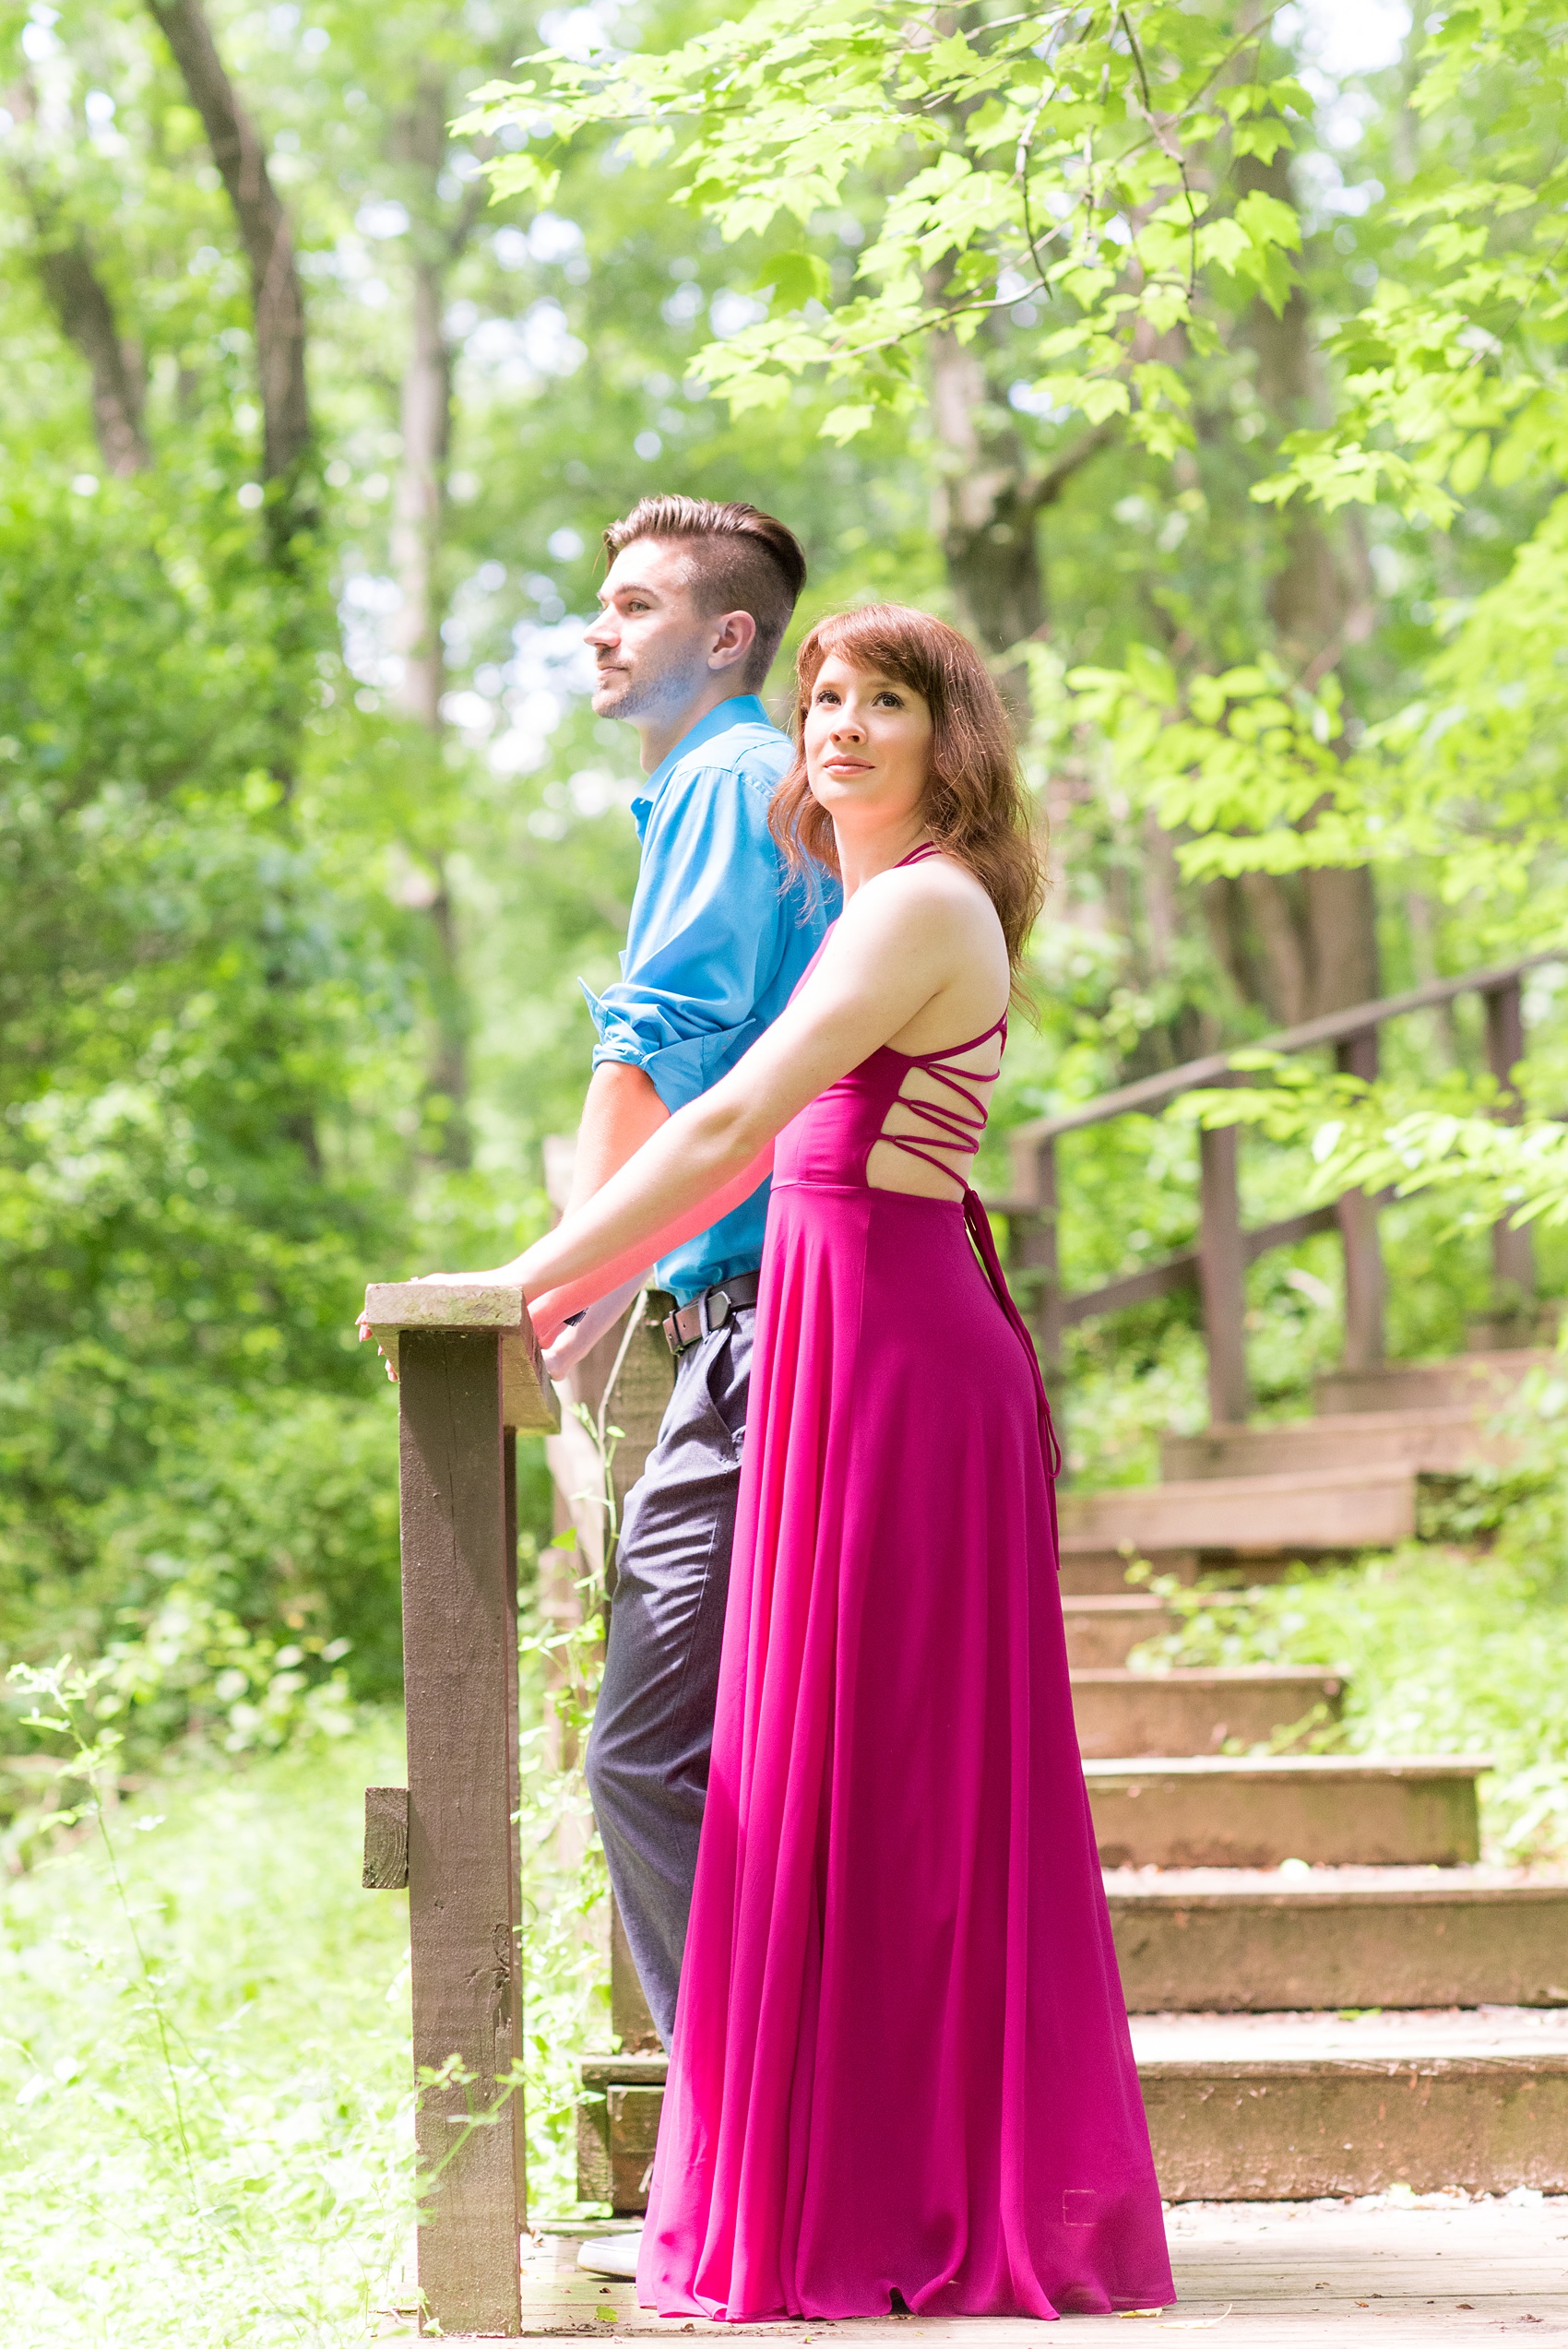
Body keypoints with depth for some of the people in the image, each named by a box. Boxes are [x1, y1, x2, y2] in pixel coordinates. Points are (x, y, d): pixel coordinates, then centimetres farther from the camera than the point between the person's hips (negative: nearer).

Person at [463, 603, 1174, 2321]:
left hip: (897, 1354, -10)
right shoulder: (890, 912, 18)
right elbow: (766, 1154, 22)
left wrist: (518, 1286, -17)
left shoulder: (923, 906, -12)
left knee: (879, 1786, -5)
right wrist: (577, 1296, 18)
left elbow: (729, 1127, -19)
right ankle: (891, 2198, 17)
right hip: (848, 1342, 10)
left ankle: (909, 2222, 1)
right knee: (869, 1785, 11)